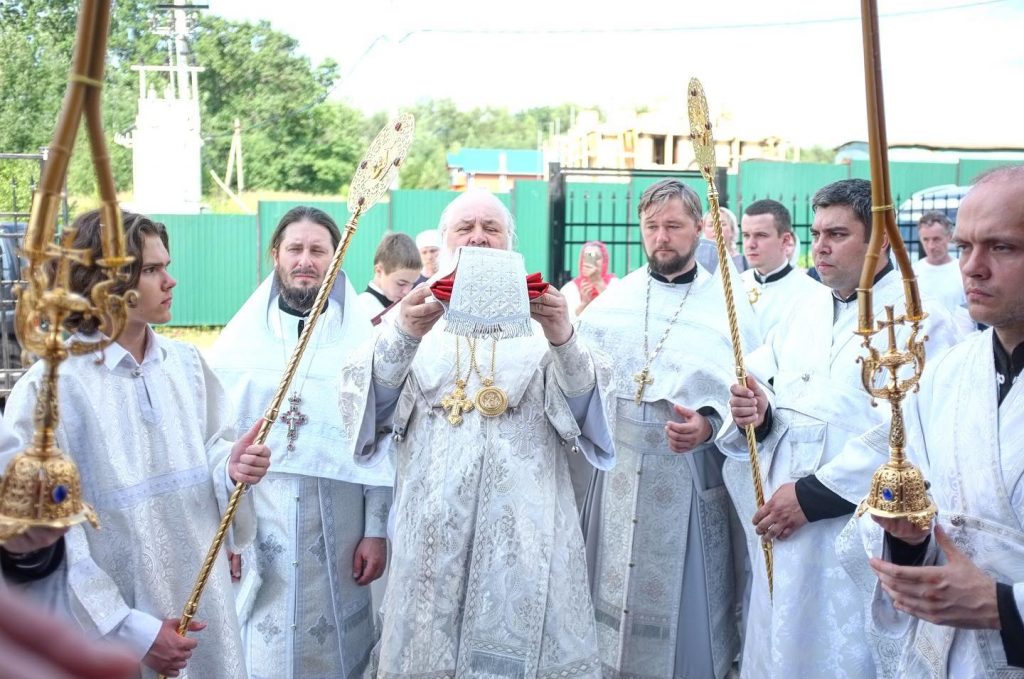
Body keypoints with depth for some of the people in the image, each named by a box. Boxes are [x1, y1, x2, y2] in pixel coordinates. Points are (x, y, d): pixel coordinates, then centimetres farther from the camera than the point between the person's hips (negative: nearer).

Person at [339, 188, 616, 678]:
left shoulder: (539, 318, 9)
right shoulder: (415, 316, 9)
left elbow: (582, 413, -4)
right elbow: (375, 410, -5)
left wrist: (563, 341, -23)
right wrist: (401, 336, -24)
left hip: (526, 531, 0)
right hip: (434, 531, 0)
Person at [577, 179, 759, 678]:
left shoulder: (729, 308, 0)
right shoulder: (610, 303, 6)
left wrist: (709, 426, -21)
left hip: (690, 481, -2)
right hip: (616, 477, 2)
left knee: (683, 610, 8)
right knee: (614, 596, 11)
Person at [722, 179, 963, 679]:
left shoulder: (919, 321, -12)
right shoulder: (805, 310, 11)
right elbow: (763, 385, 16)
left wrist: (812, 494, -19)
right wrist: (758, 412, -8)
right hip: (784, 531, 7)